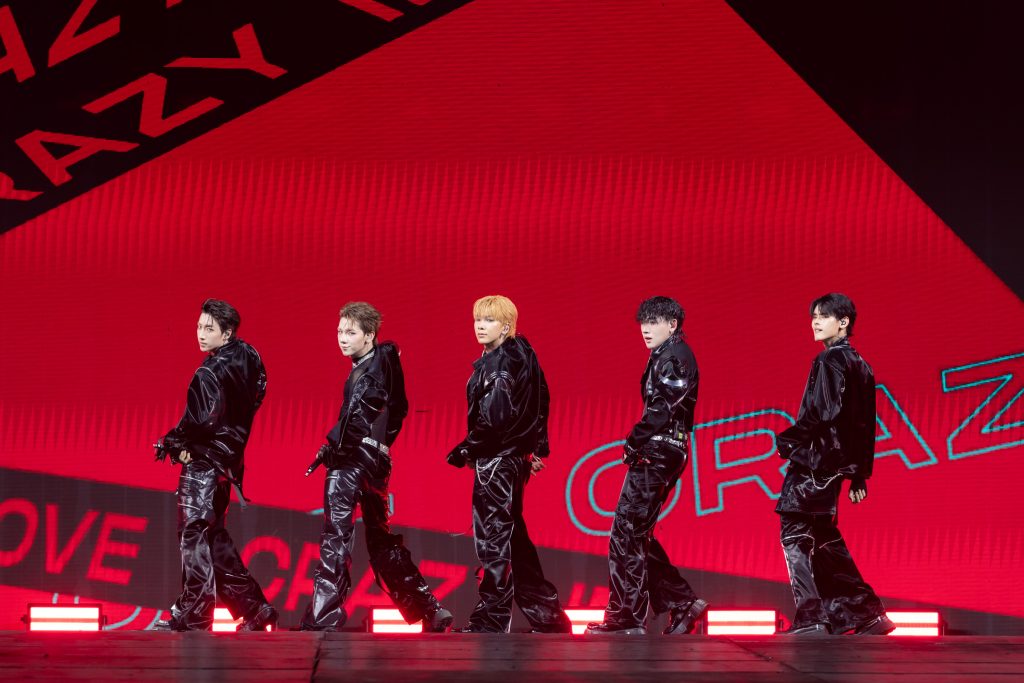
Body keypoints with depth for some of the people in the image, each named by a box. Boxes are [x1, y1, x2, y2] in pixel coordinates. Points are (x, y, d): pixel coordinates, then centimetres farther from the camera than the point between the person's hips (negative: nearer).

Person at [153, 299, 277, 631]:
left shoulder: (210, 373, -17)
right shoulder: (247, 359, 9)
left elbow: (203, 421, -24)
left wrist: (171, 443, -7)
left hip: (203, 462, -9)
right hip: (228, 461, 9)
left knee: (193, 534, -4)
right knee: (213, 536, 16)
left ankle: (192, 615, -1)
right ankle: (254, 609, 19)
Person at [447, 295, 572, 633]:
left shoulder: (499, 364, -16)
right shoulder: (521, 355, 13)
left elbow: (494, 418, -23)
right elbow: (541, 401, 22)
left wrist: (464, 451, -13)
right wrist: (539, 447, 27)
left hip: (495, 460, -10)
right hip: (515, 457, 10)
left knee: (492, 540, -5)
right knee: (513, 536, 16)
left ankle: (491, 621, 0)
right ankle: (547, 616, 21)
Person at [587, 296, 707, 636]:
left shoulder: (674, 356, -8)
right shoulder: (665, 356, 23)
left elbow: (663, 408, -19)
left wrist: (634, 441, -15)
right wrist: (639, 443, 10)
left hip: (657, 453, -10)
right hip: (660, 453, 10)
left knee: (626, 532, -10)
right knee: (636, 536, 12)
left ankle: (626, 618, -9)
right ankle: (683, 603, 13)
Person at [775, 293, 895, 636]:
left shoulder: (830, 360, -11)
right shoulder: (859, 364, 18)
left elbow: (823, 413, -22)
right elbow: (866, 426, 19)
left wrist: (789, 441, -9)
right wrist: (859, 475, 20)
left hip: (815, 459, -9)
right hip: (841, 462, 9)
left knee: (795, 532, -7)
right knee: (824, 538, 15)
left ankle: (811, 619, -12)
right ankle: (867, 614, 17)